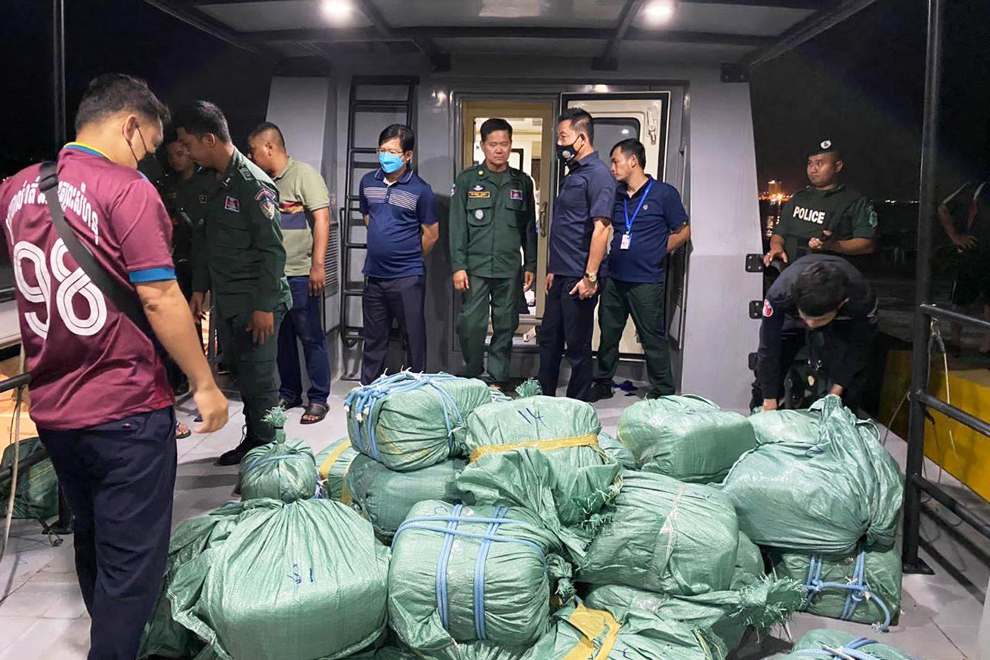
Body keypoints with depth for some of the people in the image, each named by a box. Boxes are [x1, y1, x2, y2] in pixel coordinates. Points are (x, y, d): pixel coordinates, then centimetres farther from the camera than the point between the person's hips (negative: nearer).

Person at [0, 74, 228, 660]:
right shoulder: (127, 189, -15)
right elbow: (159, 297, -19)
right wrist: (205, 383, -12)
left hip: (52, 408, 8)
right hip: (126, 409, -8)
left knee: (92, 542, 24)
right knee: (132, 561, 4)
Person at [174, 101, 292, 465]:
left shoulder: (253, 183, -15)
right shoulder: (216, 182, 13)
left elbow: (272, 249, -18)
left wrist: (264, 306, -19)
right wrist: (199, 288, 17)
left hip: (255, 303, -8)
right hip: (226, 301, 9)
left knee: (258, 380, -3)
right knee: (241, 375, 15)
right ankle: (252, 440, 28)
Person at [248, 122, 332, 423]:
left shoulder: (303, 174, -4)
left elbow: (322, 218, -11)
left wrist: (318, 265, -18)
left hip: (300, 274, -7)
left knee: (310, 337, -1)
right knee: (281, 337, 12)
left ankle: (318, 399, 7)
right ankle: (289, 393, 24)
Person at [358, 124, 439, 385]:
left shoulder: (420, 190, -8)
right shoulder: (368, 182, 7)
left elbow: (431, 235, -2)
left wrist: (409, 257, 8)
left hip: (407, 278, -5)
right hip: (373, 275, 5)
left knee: (414, 339, 2)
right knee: (373, 340, 14)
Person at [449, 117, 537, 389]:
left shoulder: (522, 182, 11)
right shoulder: (467, 180, 4)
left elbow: (529, 228, 14)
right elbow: (457, 226, 1)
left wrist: (531, 265, 8)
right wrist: (458, 266, -6)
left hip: (509, 268, 2)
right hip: (475, 267, -2)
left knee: (505, 326, 5)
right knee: (471, 324, -3)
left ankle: (497, 380, 16)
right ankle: (472, 378, 15)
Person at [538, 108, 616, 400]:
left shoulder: (598, 174, -13)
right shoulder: (573, 174, 17)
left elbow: (600, 228, -21)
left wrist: (590, 277, -23)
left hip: (579, 279, -10)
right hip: (560, 277, 10)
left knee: (578, 346, 1)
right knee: (549, 340, 16)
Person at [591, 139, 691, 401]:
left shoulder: (664, 193, -4)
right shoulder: (615, 195, 11)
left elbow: (683, 231, 0)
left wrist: (656, 254, -1)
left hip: (645, 281, -5)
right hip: (614, 278, 6)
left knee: (653, 339, 1)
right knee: (608, 334, 13)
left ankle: (663, 393, 13)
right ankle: (602, 384, 27)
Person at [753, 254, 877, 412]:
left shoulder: (862, 300, -41)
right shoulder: (779, 294, -43)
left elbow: (859, 345, -20)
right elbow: (769, 348, -31)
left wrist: (838, 388, -20)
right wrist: (769, 399, -24)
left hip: (844, 322, 0)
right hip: (791, 317, 0)